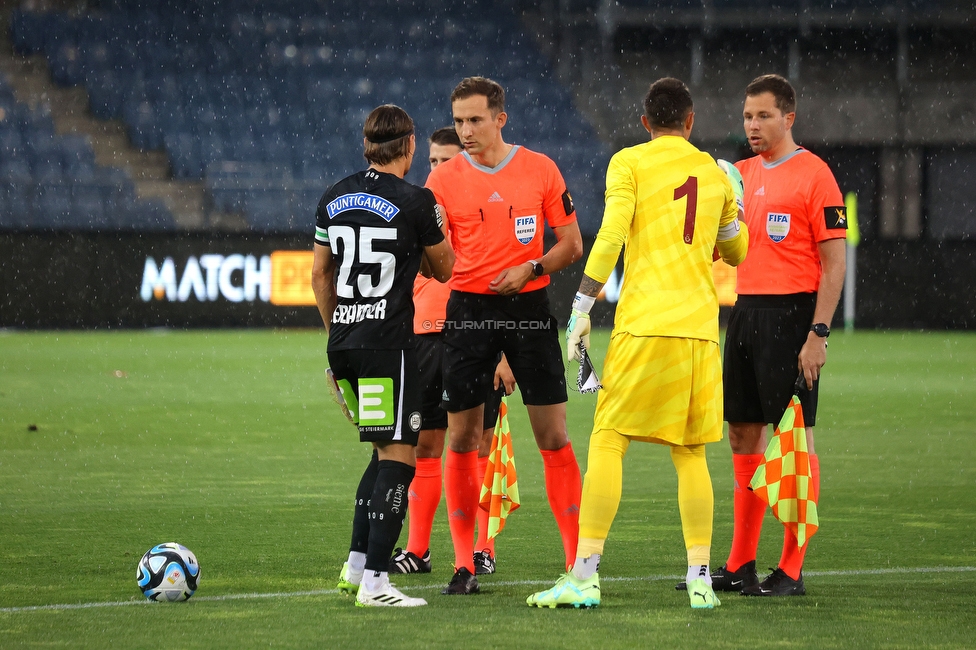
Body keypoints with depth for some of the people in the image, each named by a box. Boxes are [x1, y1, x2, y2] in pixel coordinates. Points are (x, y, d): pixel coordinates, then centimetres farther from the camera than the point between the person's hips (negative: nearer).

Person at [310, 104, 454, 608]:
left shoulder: (334, 199, 9)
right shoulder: (415, 201, -8)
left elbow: (320, 274, 17)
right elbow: (443, 269, 6)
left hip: (343, 341, 7)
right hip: (388, 341, -7)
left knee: (385, 451, 20)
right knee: (398, 457, -5)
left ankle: (356, 565, 17)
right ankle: (374, 581, -13)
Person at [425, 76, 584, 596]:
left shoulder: (540, 170, 1)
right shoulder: (444, 178, 1)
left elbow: (571, 244, 4)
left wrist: (531, 269, -11)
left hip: (528, 306, 0)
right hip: (468, 310, 0)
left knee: (554, 437, -2)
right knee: (461, 440, 0)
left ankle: (578, 561, 3)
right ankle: (464, 565, 9)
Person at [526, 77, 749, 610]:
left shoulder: (629, 163, 1)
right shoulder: (715, 172, 16)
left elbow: (609, 238, -10)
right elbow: (736, 251, 28)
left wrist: (581, 308, -7)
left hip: (644, 324, -4)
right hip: (700, 324, 4)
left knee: (608, 442, -4)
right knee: (690, 455, 10)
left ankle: (584, 576, -10)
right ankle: (699, 579, 5)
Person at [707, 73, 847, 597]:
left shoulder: (813, 175, -8)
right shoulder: (742, 173, 14)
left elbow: (834, 263, -10)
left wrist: (818, 333, -16)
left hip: (791, 314, -8)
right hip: (745, 312, 8)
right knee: (743, 436, 9)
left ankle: (792, 572, -2)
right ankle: (740, 565, 16)